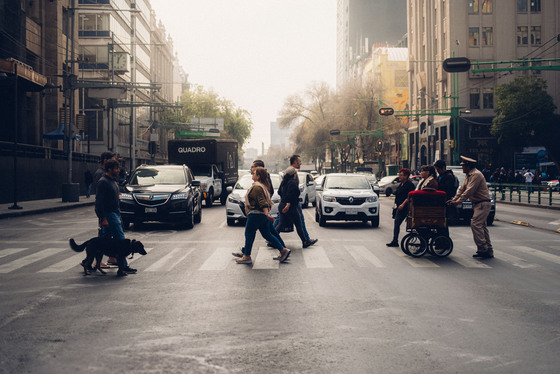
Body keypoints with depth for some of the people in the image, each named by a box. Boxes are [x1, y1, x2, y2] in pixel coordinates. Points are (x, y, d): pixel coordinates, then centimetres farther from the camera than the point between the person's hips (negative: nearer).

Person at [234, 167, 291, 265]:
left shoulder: (256, 187, -16)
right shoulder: (262, 186, 16)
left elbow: (262, 202, -25)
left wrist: (267, 214, -32)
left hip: (256, 214, -10)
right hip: (262, 215, 10)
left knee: (249, 234, 0)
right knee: (267, 235, 14)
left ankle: (246, 257, 5)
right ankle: (283, 250, 11)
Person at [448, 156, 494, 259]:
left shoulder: (476, 175, -17)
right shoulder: (469, 176, 16)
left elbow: (469, 191, -23)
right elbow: (462, 189, 17)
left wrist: (457, 201, -21)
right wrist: (453, 199, 6)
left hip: (483, 204, -10)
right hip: (478, 204, 10)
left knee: (475, 224, -16)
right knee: (482, 226, 10)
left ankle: (483, 249, -15)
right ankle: (489, 251, 12)